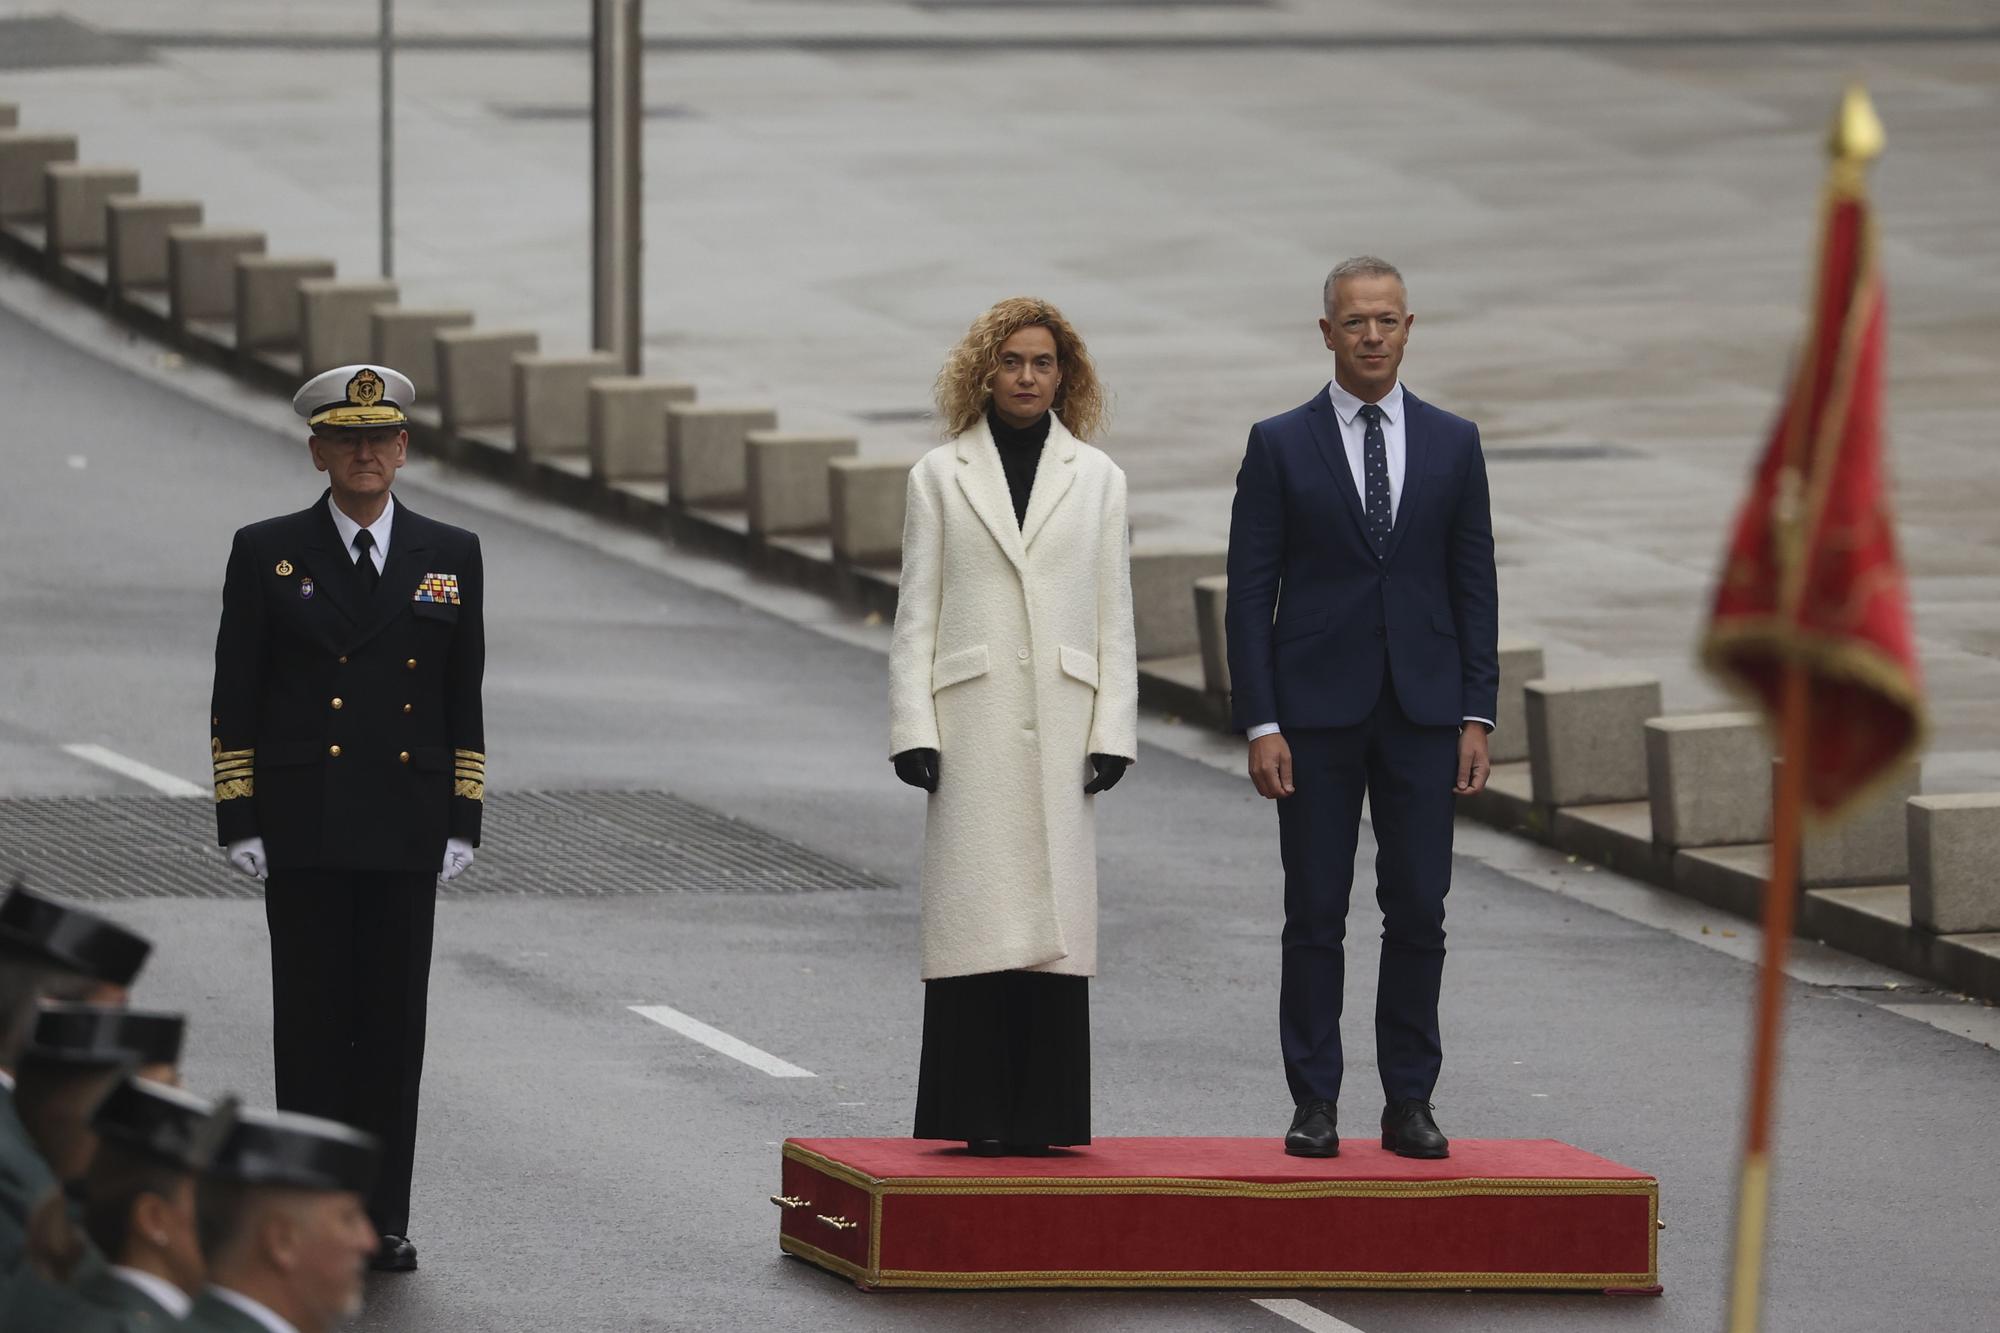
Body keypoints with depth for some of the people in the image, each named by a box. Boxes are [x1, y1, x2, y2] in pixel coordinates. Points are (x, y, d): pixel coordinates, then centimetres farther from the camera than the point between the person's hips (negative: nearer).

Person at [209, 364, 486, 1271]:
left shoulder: (448, 557, 7)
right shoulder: (267, 555, 2)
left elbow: (464, 705, 9)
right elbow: (235, 699, 2)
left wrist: (463, 822, 3)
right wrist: (240, 821, -4)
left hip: (404, 831, 2)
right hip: (303, 832, -2)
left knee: (395, 1025, 3)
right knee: (312, 1022, 1)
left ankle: (384, 1216, 9)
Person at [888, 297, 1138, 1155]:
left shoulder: (1096, 478, 11)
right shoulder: (941, 475, 7)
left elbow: (1114, 618, 9)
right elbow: (916, 616, 5)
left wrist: (1113, 732, 1)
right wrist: (913, 730, -4)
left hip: (1062, 723, 1)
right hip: (971, 723, -1)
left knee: (1055, 915, -1)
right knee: (975, 915, -4)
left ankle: (1041, 1116, 2)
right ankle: (977, 1116, -2)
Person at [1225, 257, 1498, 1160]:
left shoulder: (1452, 444, 8)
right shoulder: (1281, 446, 1)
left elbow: (1474, 586, 8)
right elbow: (1250, 593, 0)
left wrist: (1476, 716, 1)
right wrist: (1260, 723, -8)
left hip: (1421, 711, 2)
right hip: (1316, 711, -1)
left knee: (1418, 913, 1)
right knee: (1315, 915, 1)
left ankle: (1409, 1102, 7)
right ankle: (1314, 1104, 6)